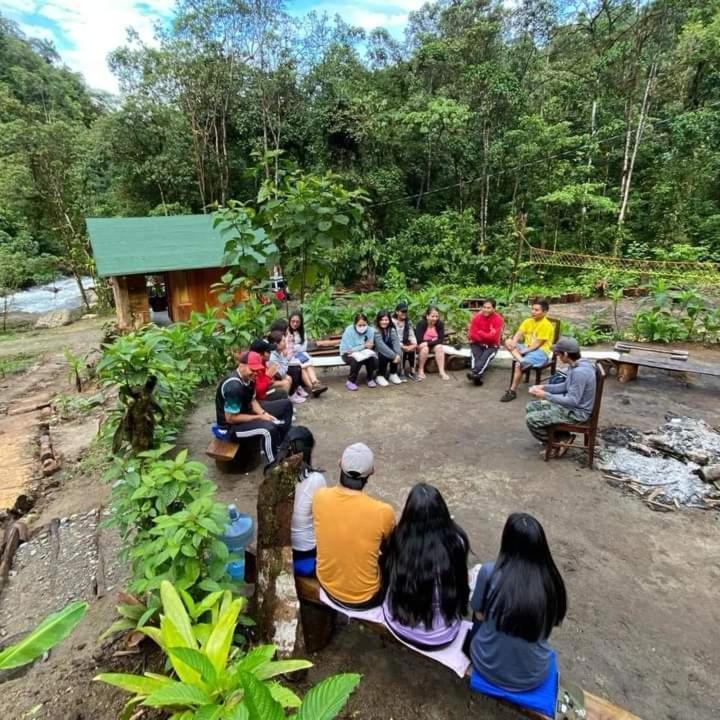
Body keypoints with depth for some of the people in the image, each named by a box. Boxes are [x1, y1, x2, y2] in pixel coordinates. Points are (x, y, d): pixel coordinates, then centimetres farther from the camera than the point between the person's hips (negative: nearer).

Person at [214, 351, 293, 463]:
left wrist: (264, 414, -12)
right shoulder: (234, 386, -32)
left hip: (246, 411, 10)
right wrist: (259, 418, -21)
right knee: (269, 429, -36)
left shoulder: (248, 377, -6)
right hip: (231, 426, -9)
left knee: (286, 405, 9)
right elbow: (230, 418, -28)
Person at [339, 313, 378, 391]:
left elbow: (370, 346, -13)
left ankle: (370, 379, 0)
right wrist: (364, 346, -30)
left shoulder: (370, 330, -13)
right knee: (357, 360, -33)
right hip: (347, 354, -3)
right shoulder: (349, 331, -21)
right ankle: (351, 381, -12)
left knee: (371, 359, -27)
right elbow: (350, 349, -23)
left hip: (364, 352, 3)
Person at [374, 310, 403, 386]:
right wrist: (393, 355, -36)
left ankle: (393, 374, -3)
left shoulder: (392, 329, -3)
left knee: (396, 354, -25)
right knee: (384, 355, -34)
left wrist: (398, 354, -34)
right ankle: (380, 376, -12)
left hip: (388, 350, 4)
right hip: (377, 353, -4)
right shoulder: (375, 330, -20)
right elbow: (381, 345, -30)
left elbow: (396, 342, -16)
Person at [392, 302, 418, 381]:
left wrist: (415, 344, -15)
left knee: (412, 348, -27)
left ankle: (412, 371, -22)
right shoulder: (392, 322, -9)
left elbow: (411, 335, 5)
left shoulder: (408, 322, 11)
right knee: (402, 350, -33)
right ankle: (402, 373, -26)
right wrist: (402, 346, -26)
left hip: (405, 343, 4)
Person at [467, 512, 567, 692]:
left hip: (488, 667, -2)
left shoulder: (489, 572, -22)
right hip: (533, 677, 2)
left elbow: (479, 615, -5)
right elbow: (550, 624, 2)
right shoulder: (552, 582, -16)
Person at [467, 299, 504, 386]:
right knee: (476, 356, -29)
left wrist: (480, 333, -11)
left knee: (486, 357, -32)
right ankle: (477, 376, -49)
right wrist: (487, 337, -16)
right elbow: (472, 335, -9)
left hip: (492, 346, -2)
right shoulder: (477, 317, -4)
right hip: (477, 344, 2)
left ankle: (474, 372, -55)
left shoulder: (498, 319, -11)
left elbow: (493, 337, -18)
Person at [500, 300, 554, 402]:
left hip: (540, 352, -7)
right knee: (508, 341, -15)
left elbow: (537, 344, -16)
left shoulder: (546, 325, -13)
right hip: (527, 348, 7)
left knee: (518, 365, -30)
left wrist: (524, 351, -21)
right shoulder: (528, 321, 8)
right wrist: (513, 342, -24)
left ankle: (512, 391, -19)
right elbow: (518, 334, -2)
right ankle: (521, 360, -36)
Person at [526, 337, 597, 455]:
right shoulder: (575, 365, 1)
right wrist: (543, 387, 4)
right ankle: (563, 437, 12)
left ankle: (559, 442, 5)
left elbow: (573, 401, -29)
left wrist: (546, 395, -23)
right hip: (570, 405, 10)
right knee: (531, 407, 11)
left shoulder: (580, 372, -30)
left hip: (577, 412, -10)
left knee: (531, 419, -17)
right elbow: (566, 386, 14)